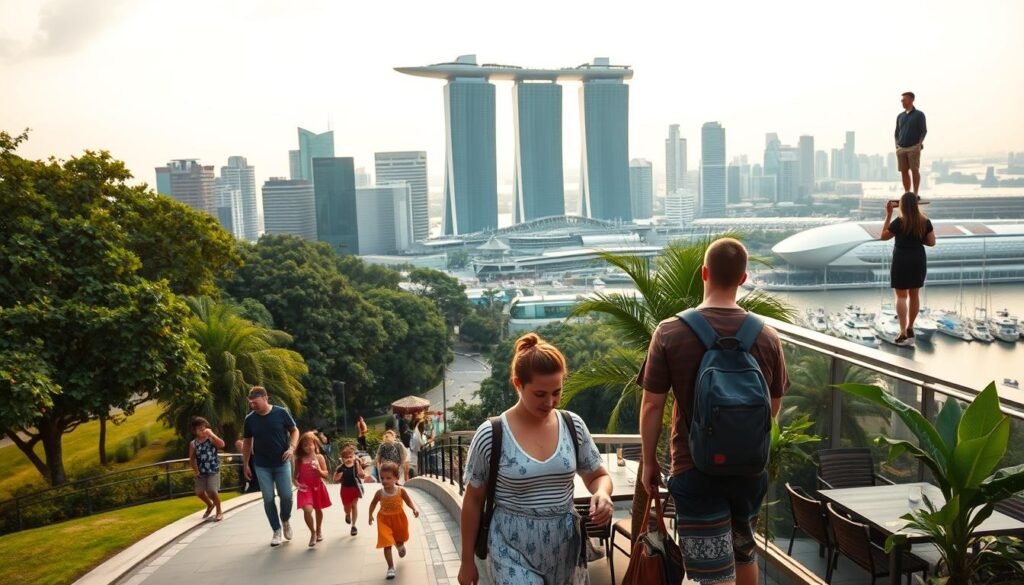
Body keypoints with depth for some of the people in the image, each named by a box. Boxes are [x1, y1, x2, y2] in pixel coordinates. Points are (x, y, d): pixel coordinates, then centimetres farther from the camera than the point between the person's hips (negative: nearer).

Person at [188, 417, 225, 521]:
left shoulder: (211, 439, -8)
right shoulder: (193, 443, -1)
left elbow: (222, 444, -26)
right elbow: (192, 459, 5)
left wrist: (212, 434, -27)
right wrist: (195, 469, -4)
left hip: (213, 470, -4)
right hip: (201, 472, 4)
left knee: (212, 491, -10)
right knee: (199, 492, 8)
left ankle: (219, 512, 9)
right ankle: (210, 505, 38)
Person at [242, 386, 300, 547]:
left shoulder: (281, 413, -10)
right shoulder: (250, 419, -4)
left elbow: (294, 431, 1)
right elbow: (247, 442, 7)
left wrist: (292, 447, -16)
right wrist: (245, 464, 6)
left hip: (282, 463, -1)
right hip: (262, 466, 1)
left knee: (286, 496, -1)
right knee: (268, 499, 3)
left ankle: (286, 521, 28)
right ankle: (277, 530, 17)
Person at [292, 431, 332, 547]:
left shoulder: (319, 458, -5)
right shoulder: (299, 459, -2)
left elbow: (326, 475, -5)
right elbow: (294, 475, 6)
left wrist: (318, 469, -23)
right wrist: (296, 483, -13)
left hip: (317, 488, 1)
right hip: (305, 488, -1)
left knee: (318, 510, 18)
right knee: (307, 510, -19)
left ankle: (319, 530, 42)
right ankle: (313, 533, 3)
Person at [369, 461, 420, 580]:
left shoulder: (401, 491, -20)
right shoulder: (380, 493, -18)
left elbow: (409, 501, -8)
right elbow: (373, 503, 1)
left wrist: (414, 509, -25)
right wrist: (370, 515, 2)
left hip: (399, 518, 1)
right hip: (384, 520, -1)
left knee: (400, 540, 24)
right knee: (387, 544, -6)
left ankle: (400, 546, 63)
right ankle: (391, 568, 4)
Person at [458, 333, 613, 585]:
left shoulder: (573, 427, -3)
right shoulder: (490, 435, -12)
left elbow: (598, 476, 10)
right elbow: (473, 500, -1)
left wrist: (602, 493, -13)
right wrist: (468, 561, 3)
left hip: (565, 548, 4)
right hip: (513, 550, -3)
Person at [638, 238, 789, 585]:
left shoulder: (670, 333, -13)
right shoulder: (767, 338, -4)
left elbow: (652, 406, -10)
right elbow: (773, 408, 8)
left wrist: (649, 462, 4)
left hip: (695, 469, -4)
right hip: (750, 468, 4)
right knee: (744, 553, 26)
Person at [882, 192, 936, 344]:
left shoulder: (899, 222, -15)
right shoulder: (925, 222, -2)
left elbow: (883, 236, -2)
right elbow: (931, 242, 2)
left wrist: (888, 214, -4)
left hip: (902, 260, -4)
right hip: (919, 259, 5)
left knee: (901, 295, 0)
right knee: (915, 294, 15)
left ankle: (903, 333, -7)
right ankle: (910, 329, 27)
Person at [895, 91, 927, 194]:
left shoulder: (919, 114, 3)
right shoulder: (900, 116, 17)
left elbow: (924, 131, 0)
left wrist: (919, 144, -11)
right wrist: (897, 145, 7)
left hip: (913, 148, -4)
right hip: (901, 148, 4)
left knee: (915, 171, -6)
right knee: (904, 171, 3)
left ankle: (915, 194, -3)